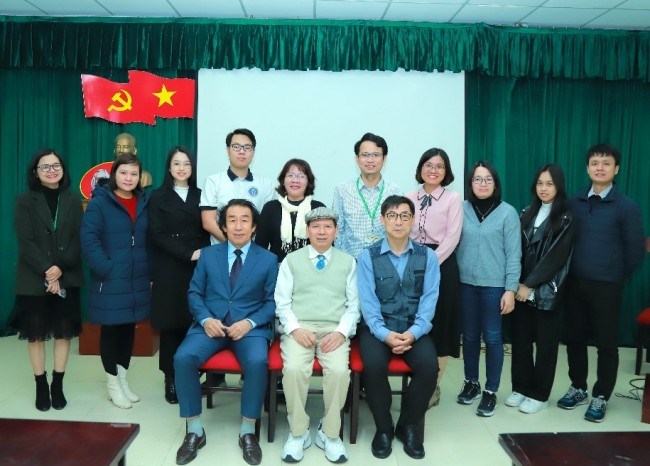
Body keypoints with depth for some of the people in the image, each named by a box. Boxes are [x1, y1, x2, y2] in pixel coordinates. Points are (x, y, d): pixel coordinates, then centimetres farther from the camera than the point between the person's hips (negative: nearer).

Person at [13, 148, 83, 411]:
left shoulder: (73, 202, 7)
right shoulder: (25, 202, 2)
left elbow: (78, 241, -1)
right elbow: (25, 242, -7)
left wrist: (60, 269, -15)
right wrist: (46, 271, -18)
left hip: (66, 279, 2)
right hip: (34, 280, -1)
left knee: (64, 332, 6)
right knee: (36, 334, 5)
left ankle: (58, 385, 18)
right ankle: (41, 386, 17)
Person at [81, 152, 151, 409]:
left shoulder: (144, 203, 10)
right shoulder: (99, 202, -6)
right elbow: (88, 239, -14)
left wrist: (151, 273, 5)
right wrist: (106, 269, -19)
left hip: (137, 281, 5)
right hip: (110, 281, -5)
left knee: (129, 328, 13)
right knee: (111, 329, 6)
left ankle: (123, 378, 28)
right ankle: (112, 382, 21)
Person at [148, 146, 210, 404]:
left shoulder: (200, 196, 13)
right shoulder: (158, 197, 5)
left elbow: (207, 232, 9)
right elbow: (157, 235, -5)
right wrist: (189, 253, -14)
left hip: (197, 269, 2)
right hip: (169, 270, -2)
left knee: (193, 323, 0)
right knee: (171, 324, 0)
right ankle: (171, 379, 10)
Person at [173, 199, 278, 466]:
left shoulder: (268, 259, 6)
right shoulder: (208, 255, 11)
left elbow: (272, 302, 2)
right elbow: (194, 293, 9)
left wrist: (250, 323, -14)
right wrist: (206, 319, -10)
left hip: (250, 327, -1)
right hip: (211, 324, 2)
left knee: (257, 362, -32)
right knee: (183, 358, -26)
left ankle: (247, 431, -11)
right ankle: (194, 430, -7)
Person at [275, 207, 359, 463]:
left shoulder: (348, 262, 14)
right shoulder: (291, 260, 12)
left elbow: (354, 304, 8)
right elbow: (282, 302, 6)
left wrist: (341, 332, -9)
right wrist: (295, 328, -11)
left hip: (334, 329, 0)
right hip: (299, 327, 0)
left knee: (339, 370, -28)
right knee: (293, 369, -29)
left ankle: (330, 433, -6)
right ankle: (298, 432, -7)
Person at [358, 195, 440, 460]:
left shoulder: (428, 257, 4)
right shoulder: (368, 256, 0)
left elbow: (429, 300, -4)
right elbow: (368, 302, -7)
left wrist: (413, 333, -18)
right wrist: (385, 334, -21)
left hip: (414, 330, 1)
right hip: (378, 328, -1)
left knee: (429, 366, -25)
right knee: (374, 365, -29)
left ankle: (408, 426, 1)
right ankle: (383, 428, -3)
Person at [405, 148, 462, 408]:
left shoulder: (453, 199, -1)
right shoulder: (409, 198, 9)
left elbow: (452, 238, -8)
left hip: (441, 265, -3)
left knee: (439, 325, 4)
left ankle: (433, 386, 17)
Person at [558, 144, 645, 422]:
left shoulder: (627, 207, -6)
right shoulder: (574, 202, 4)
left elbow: (636, 251, -3)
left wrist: (615, 277, 2)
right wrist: (572, 272, 6)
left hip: (606, 286, -3)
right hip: (574, 283, 3)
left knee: (606, 343, 7)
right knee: (574, 339, 12)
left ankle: (600, 397, 23)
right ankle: (578, 388, 30)